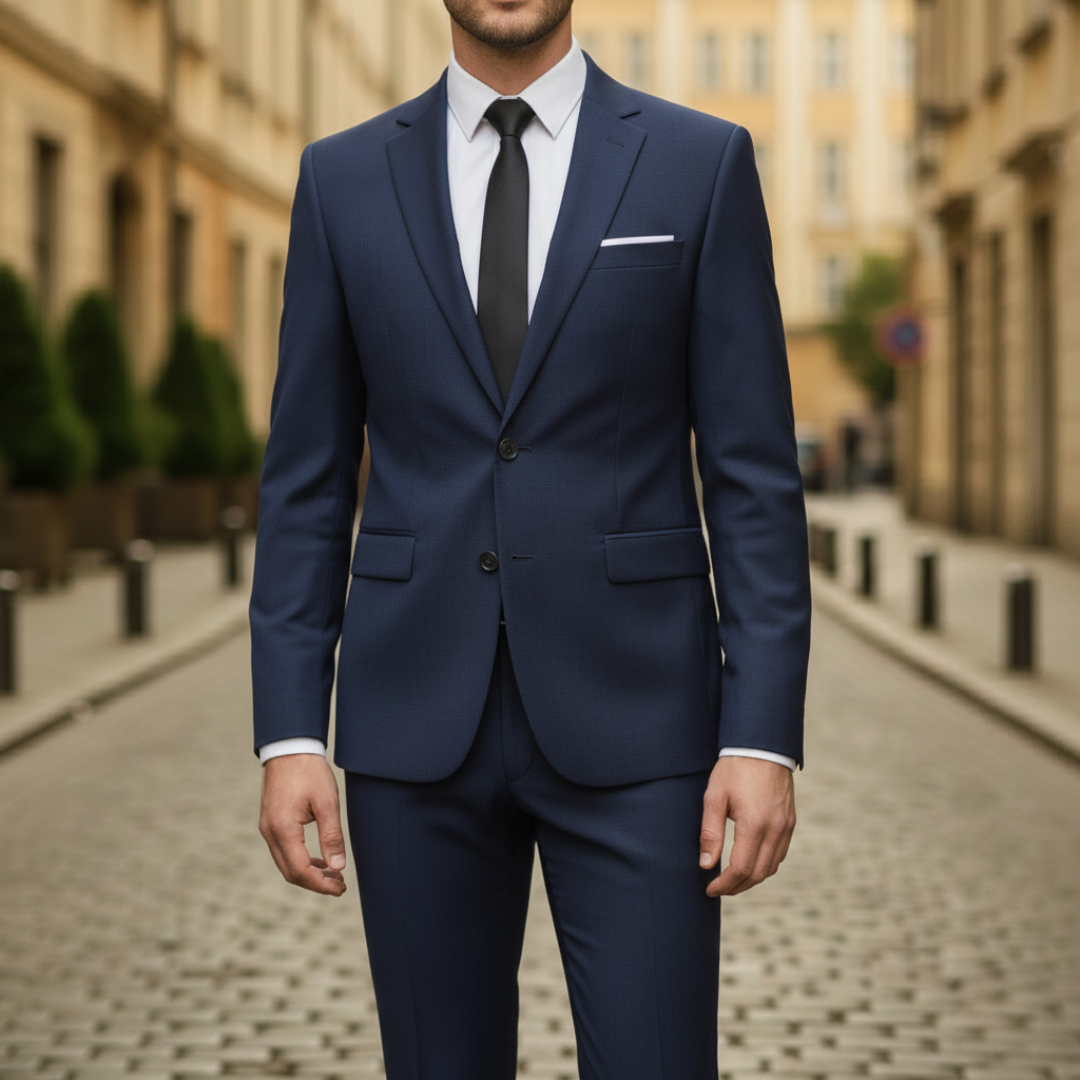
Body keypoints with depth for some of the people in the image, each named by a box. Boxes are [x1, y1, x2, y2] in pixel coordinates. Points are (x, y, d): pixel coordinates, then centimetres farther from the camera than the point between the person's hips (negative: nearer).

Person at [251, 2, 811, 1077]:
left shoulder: (703, 163, 1)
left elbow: (755, 477, -2)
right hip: (418, 717, 2)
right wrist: (288, 735, -2)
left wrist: (764, 739, -10)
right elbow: (306, 483, 6)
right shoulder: (343, 178, 6)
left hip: (629, 715, -1)